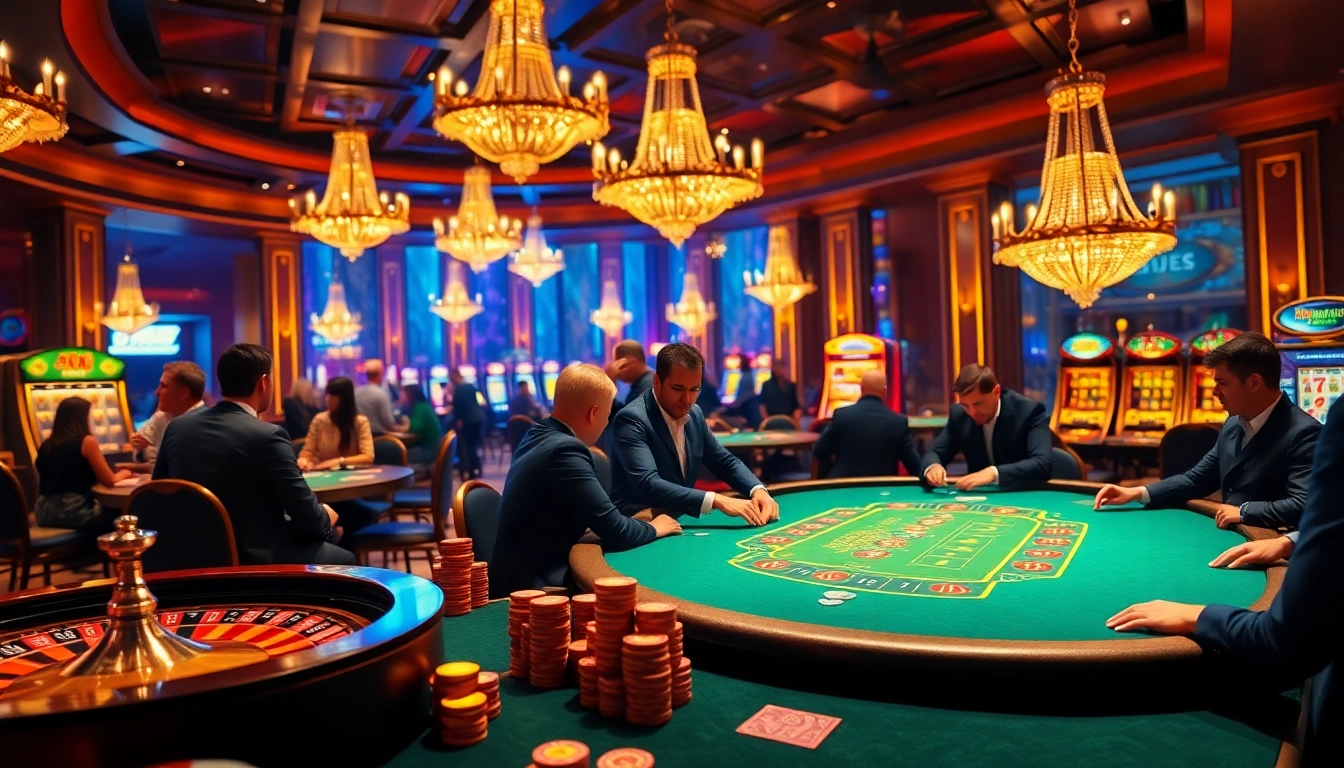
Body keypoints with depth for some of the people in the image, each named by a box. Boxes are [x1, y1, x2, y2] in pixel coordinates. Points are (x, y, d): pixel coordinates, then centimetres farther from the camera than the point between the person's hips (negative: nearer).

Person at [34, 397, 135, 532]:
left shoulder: (46, 445, 11)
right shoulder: (87, 441, -7)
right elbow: (109, 480, -2)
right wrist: (124, 473, 18)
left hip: (44, 512, 7)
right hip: (73, 511, -7)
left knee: (107, 512, 27)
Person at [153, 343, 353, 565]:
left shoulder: (177, 428, 1)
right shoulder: (267, 435, -18)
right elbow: (307, 517, -16)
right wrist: (326, 518, 7)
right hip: (255, 559, -7)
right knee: (343, 559, 16)